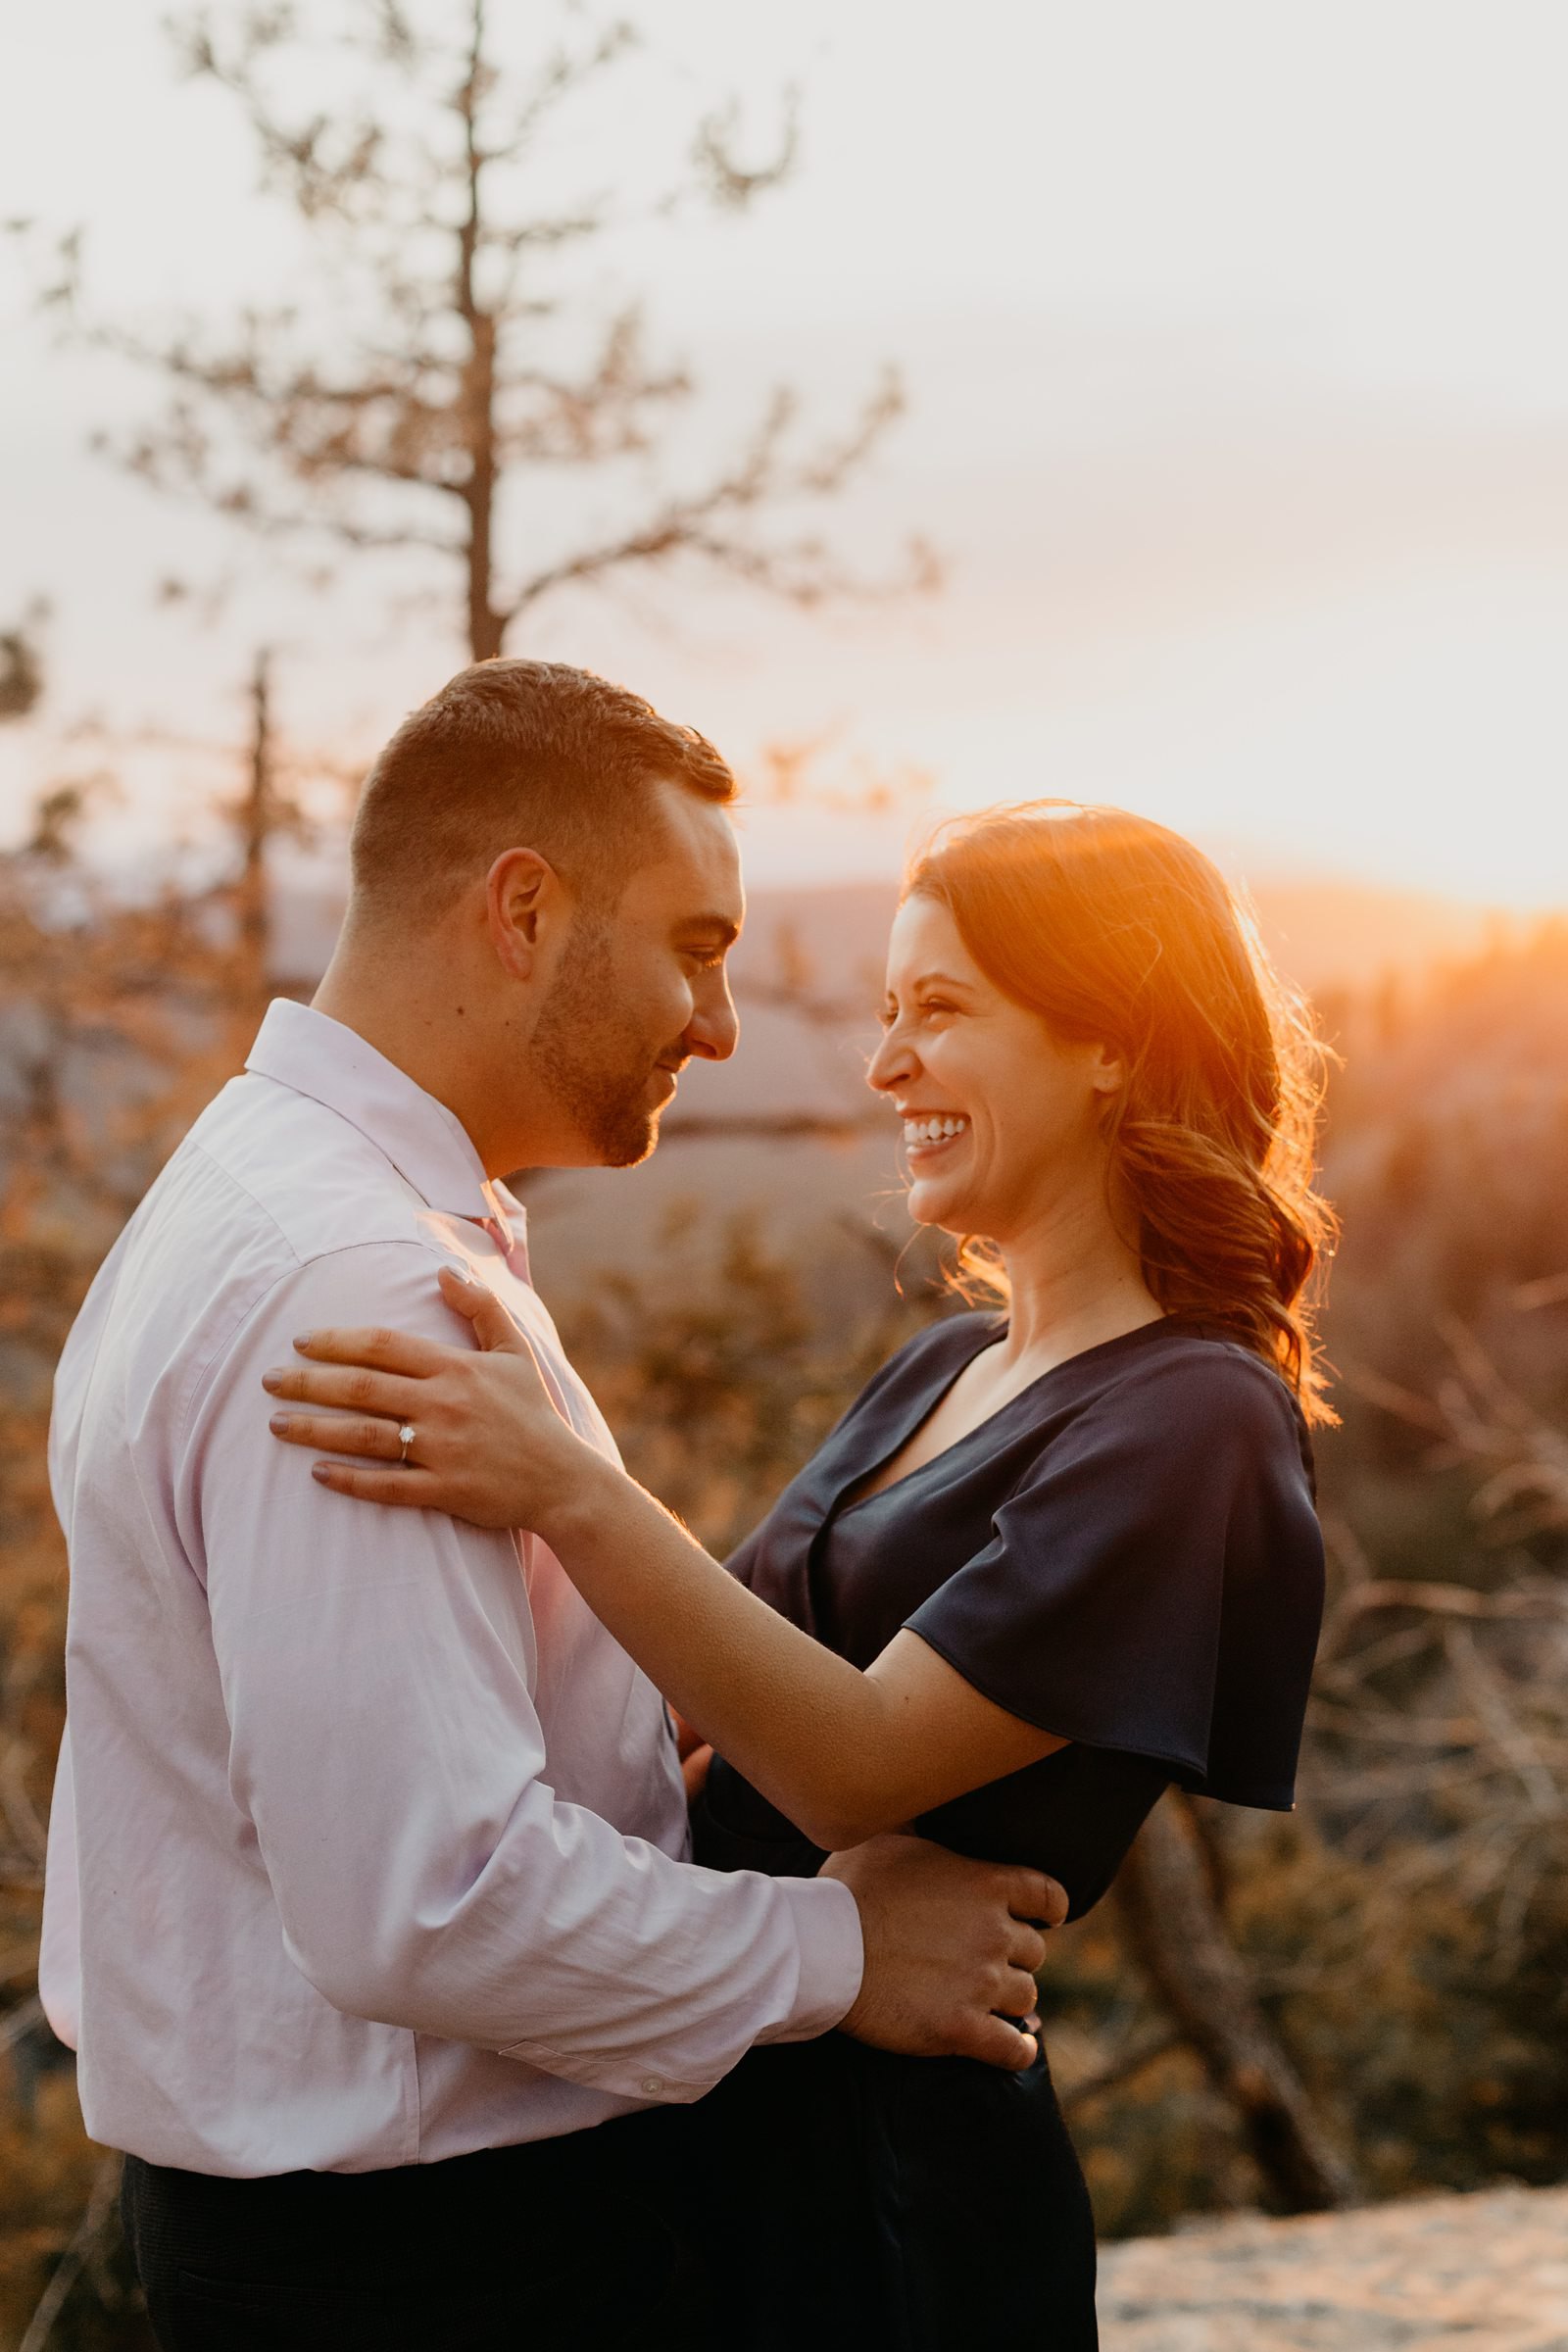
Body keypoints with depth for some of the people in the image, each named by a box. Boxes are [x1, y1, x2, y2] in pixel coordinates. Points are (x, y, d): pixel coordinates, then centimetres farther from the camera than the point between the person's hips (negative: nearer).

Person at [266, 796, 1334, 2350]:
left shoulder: (1190, 1421, -18)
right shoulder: (942, 1369, 10)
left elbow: (863, 1766, -25)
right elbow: (732, 1680, 11)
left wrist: (564, 1492, -34)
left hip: (891, 2173, -8)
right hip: (720, 2107, 8)